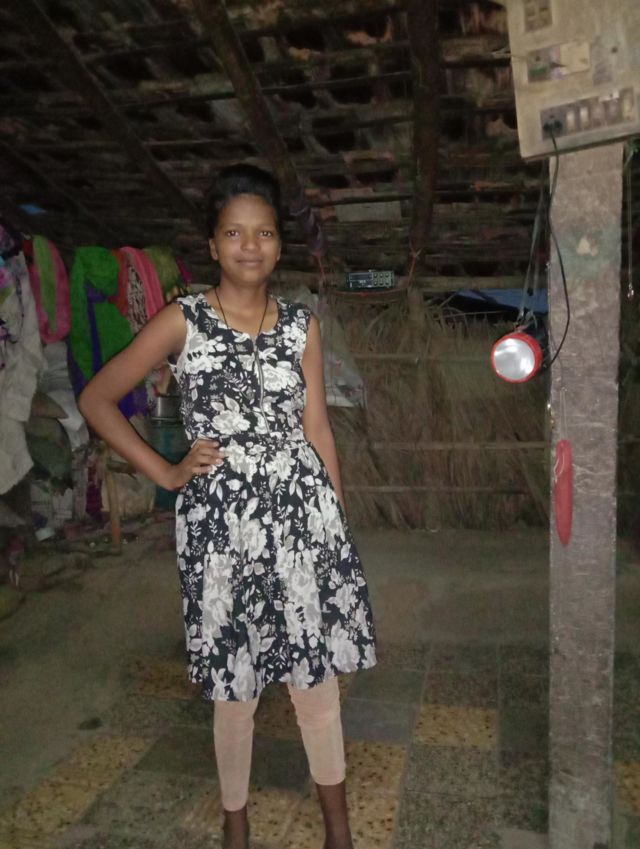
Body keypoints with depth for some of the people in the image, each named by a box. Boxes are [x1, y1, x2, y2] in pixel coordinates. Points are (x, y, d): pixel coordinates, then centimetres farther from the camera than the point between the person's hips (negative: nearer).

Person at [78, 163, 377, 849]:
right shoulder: (181, 321, -2)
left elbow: (316, 427, 8)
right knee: (233, 683, 9)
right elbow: (96, 399, 1)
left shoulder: (301, 325, 6)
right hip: (220, 521, -2)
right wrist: (164, 472, -4)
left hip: (302, 512, 2)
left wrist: (338, 520, 7)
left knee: (316, 672, 10)